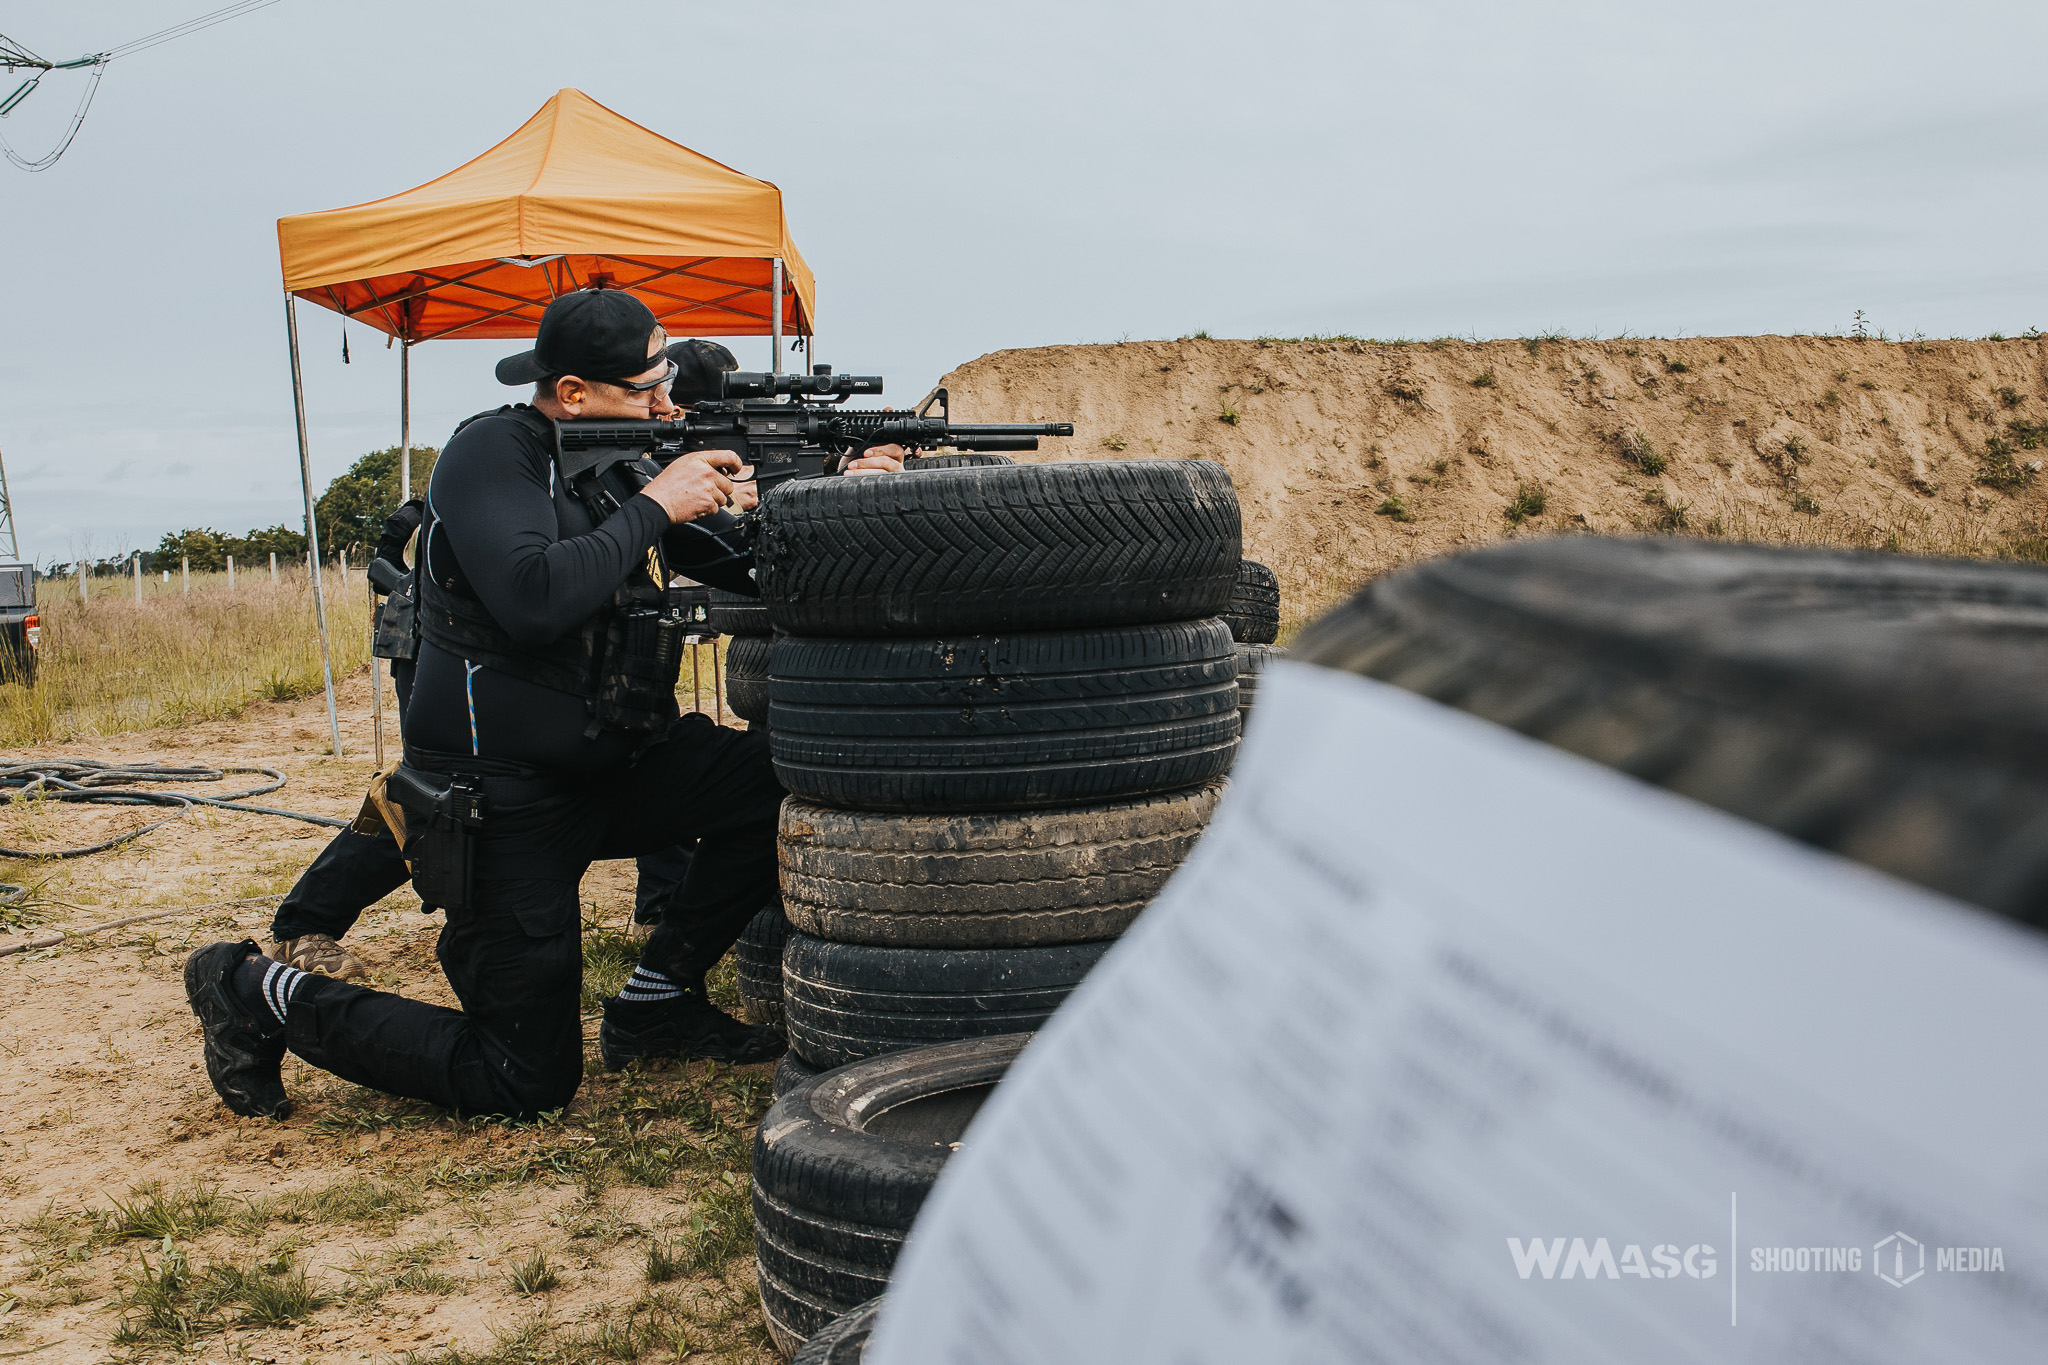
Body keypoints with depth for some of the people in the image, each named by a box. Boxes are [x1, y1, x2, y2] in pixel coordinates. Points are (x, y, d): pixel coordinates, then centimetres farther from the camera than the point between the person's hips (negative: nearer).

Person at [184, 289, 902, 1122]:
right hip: (501, 801, -7)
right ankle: (257, 993, 14)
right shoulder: (492, 454, -15)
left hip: (607, 767, 7)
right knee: (528, 1083, -3)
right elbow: (535, 600, -31)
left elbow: (754, 566, 7)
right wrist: (652, 508, -22)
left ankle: (657, 1000, 6)